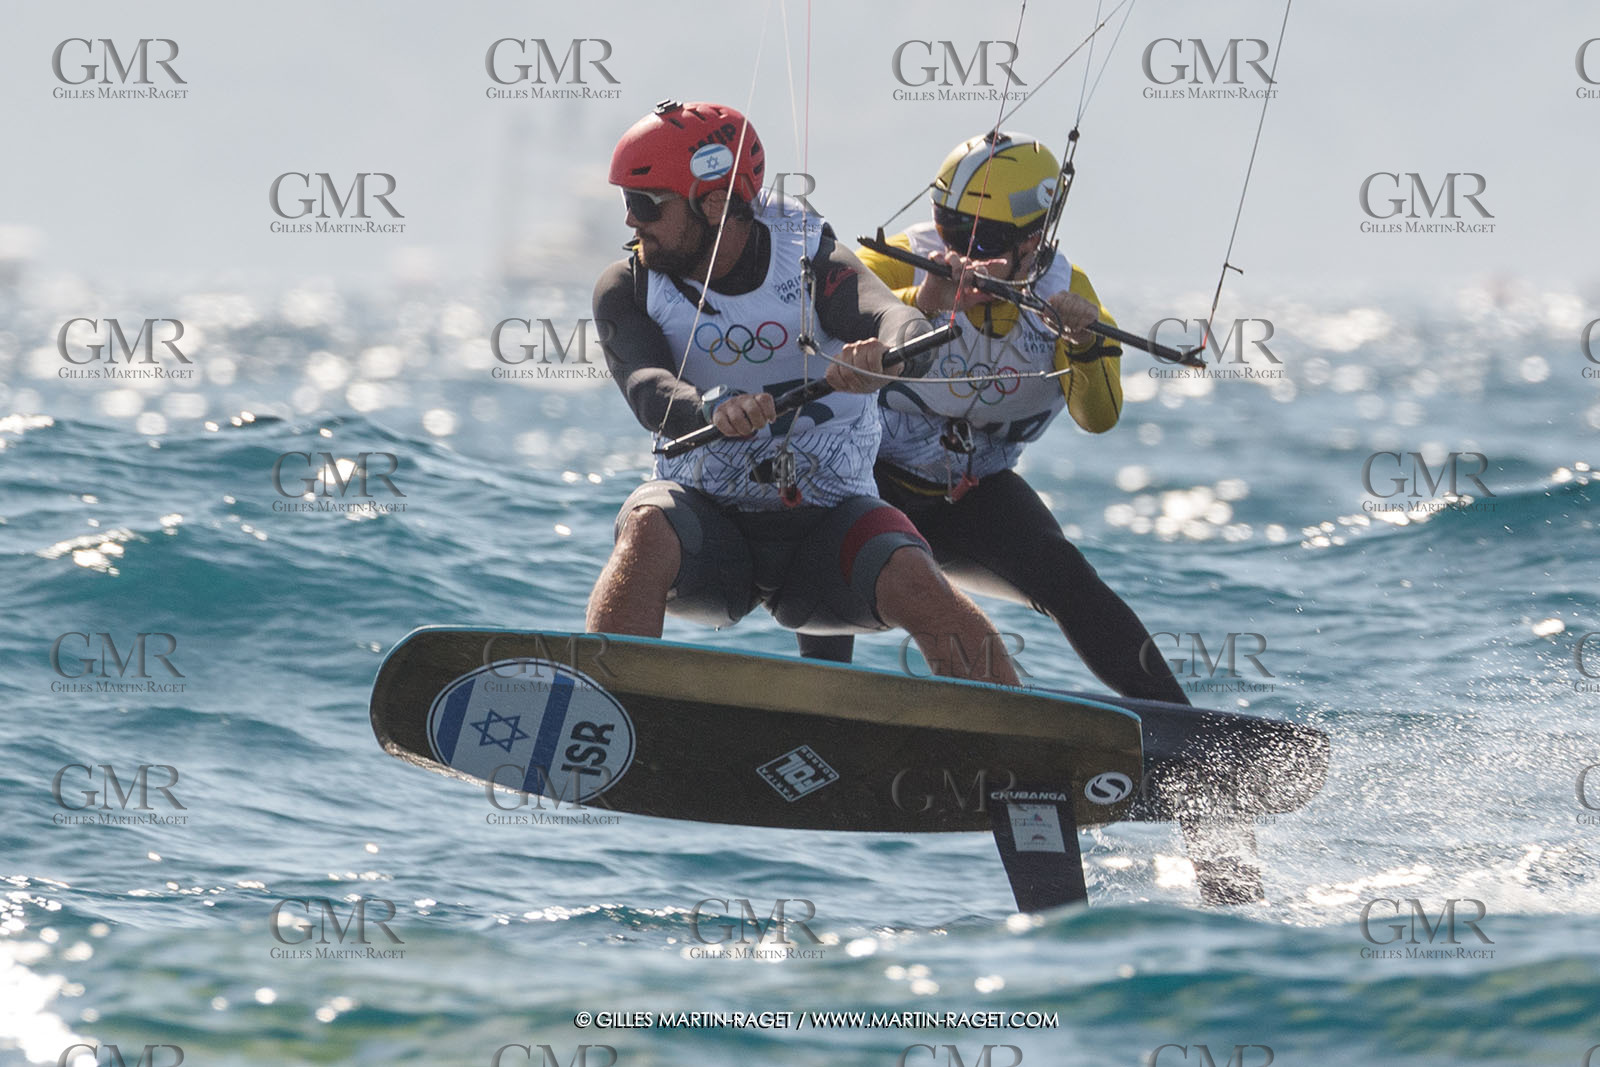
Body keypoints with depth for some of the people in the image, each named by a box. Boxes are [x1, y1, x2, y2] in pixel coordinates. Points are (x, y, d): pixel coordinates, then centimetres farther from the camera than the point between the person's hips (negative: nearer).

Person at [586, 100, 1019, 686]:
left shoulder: (812, 263, -6)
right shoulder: (626, 289, -1)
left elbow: (903, 326, -25)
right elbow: (650, 391, -20)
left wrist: (884, 358, -51)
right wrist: (712, 410, -44)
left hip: (824, 524, -1)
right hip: (705, 515, 1)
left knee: (912, 579, -30)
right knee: (647, 530, -32)